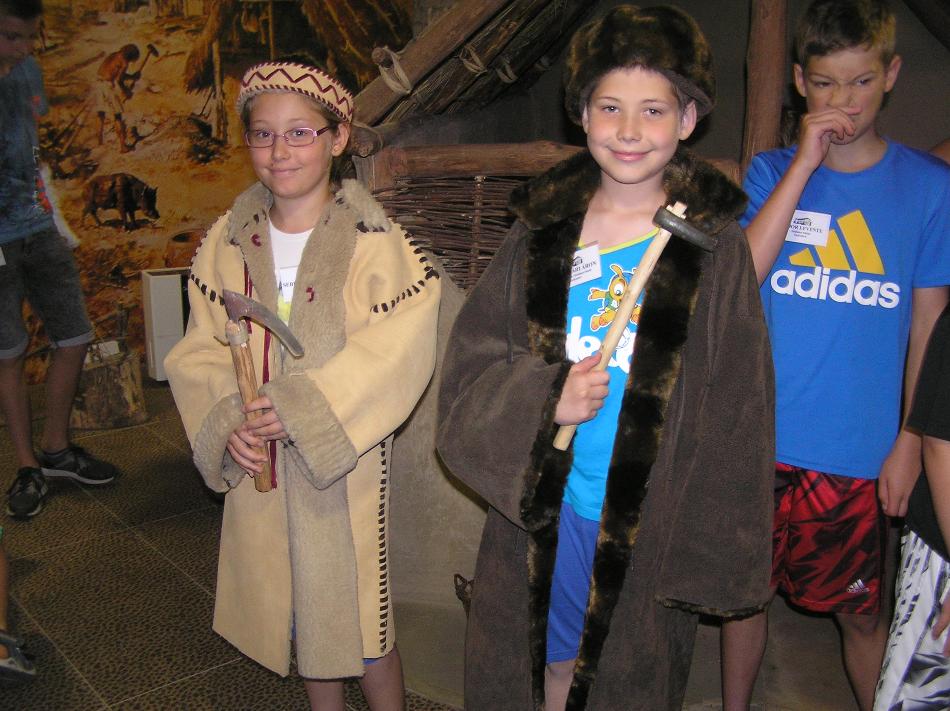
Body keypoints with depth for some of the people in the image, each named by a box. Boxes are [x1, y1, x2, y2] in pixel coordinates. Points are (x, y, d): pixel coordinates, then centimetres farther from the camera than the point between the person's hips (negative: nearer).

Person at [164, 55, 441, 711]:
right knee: (295, 605, 21)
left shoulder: (374, 241, -14)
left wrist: (303, 410, -23)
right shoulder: (230, 239, 0)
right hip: (258, 464, 5)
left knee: (360, 611, 8)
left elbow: (397, 353, -20)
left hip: (345, 463, -4)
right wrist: (226, 422, -13)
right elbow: (201, 348, 3)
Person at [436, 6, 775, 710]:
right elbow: (470, 363, 1)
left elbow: (736, 411, -7)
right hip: (543, 504, 2)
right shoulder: (544, 230, -1)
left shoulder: (713, 243, -8)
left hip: (653, 516, -2)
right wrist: (543, 397, -18)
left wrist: (716, 549, -7)